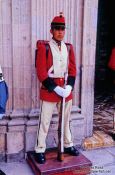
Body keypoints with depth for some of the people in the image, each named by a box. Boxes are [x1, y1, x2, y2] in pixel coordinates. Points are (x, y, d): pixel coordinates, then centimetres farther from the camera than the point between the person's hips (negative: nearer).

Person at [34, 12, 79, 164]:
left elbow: (72, 70, 6)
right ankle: (40, 150, 17)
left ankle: (68, 145, 34)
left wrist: (69, 87, -9)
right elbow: (41, 72, -13)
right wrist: (56, 88, -19)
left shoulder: (69, 48, 7)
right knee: (45, 122, 3)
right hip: (49, 90, -4)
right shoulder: (44, 48, -8)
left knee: (66, 120, 18)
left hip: (66, 90, 5)